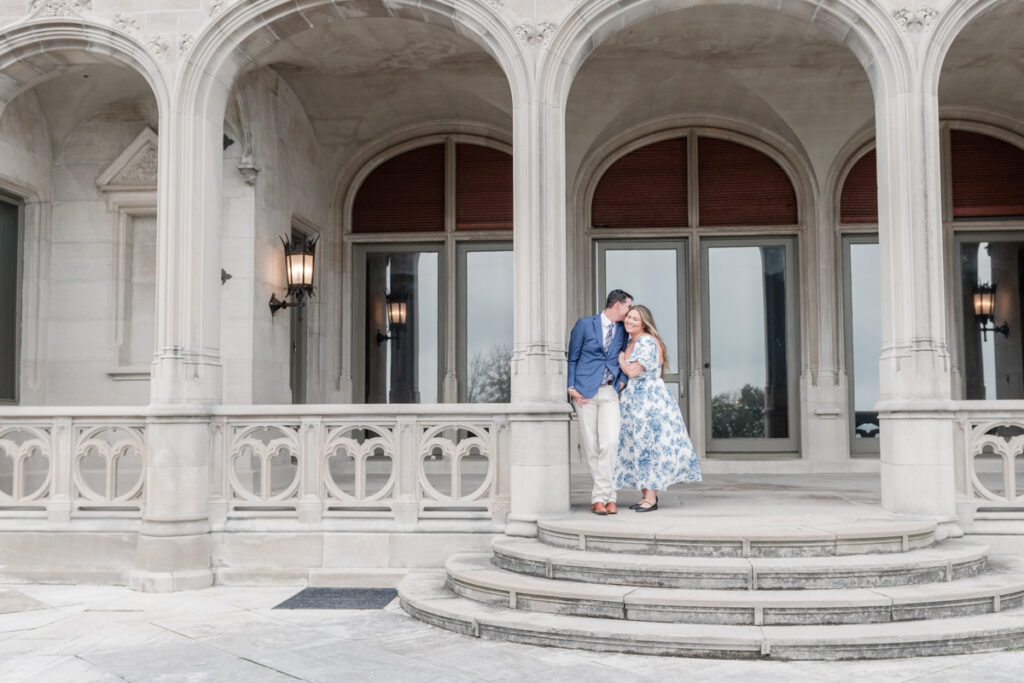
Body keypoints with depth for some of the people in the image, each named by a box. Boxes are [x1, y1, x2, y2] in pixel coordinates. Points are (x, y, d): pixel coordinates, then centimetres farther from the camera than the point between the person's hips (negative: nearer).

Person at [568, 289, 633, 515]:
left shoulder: (623, 330, 12)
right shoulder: (584, 324, 2)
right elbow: (572, 358, 4)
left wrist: (622, 382, 4)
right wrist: (571, 388, -4)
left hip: (609, 392, 2)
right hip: (585, 392, -2)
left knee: (610, 442, -14)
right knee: (590, 447, -1)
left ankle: (600, 496, -9)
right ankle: (607, 494, 8)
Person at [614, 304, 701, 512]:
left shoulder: (647, 342, -14)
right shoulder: (631, 342, 15)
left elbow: (633, 371, -19)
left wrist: (621, 359, -3)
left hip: (651, 400, -10)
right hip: (635, 401, 10)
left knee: (649, 446, -8)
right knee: (637, 445, 9)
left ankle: (651, 498, -6)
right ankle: (646, 495, 15)